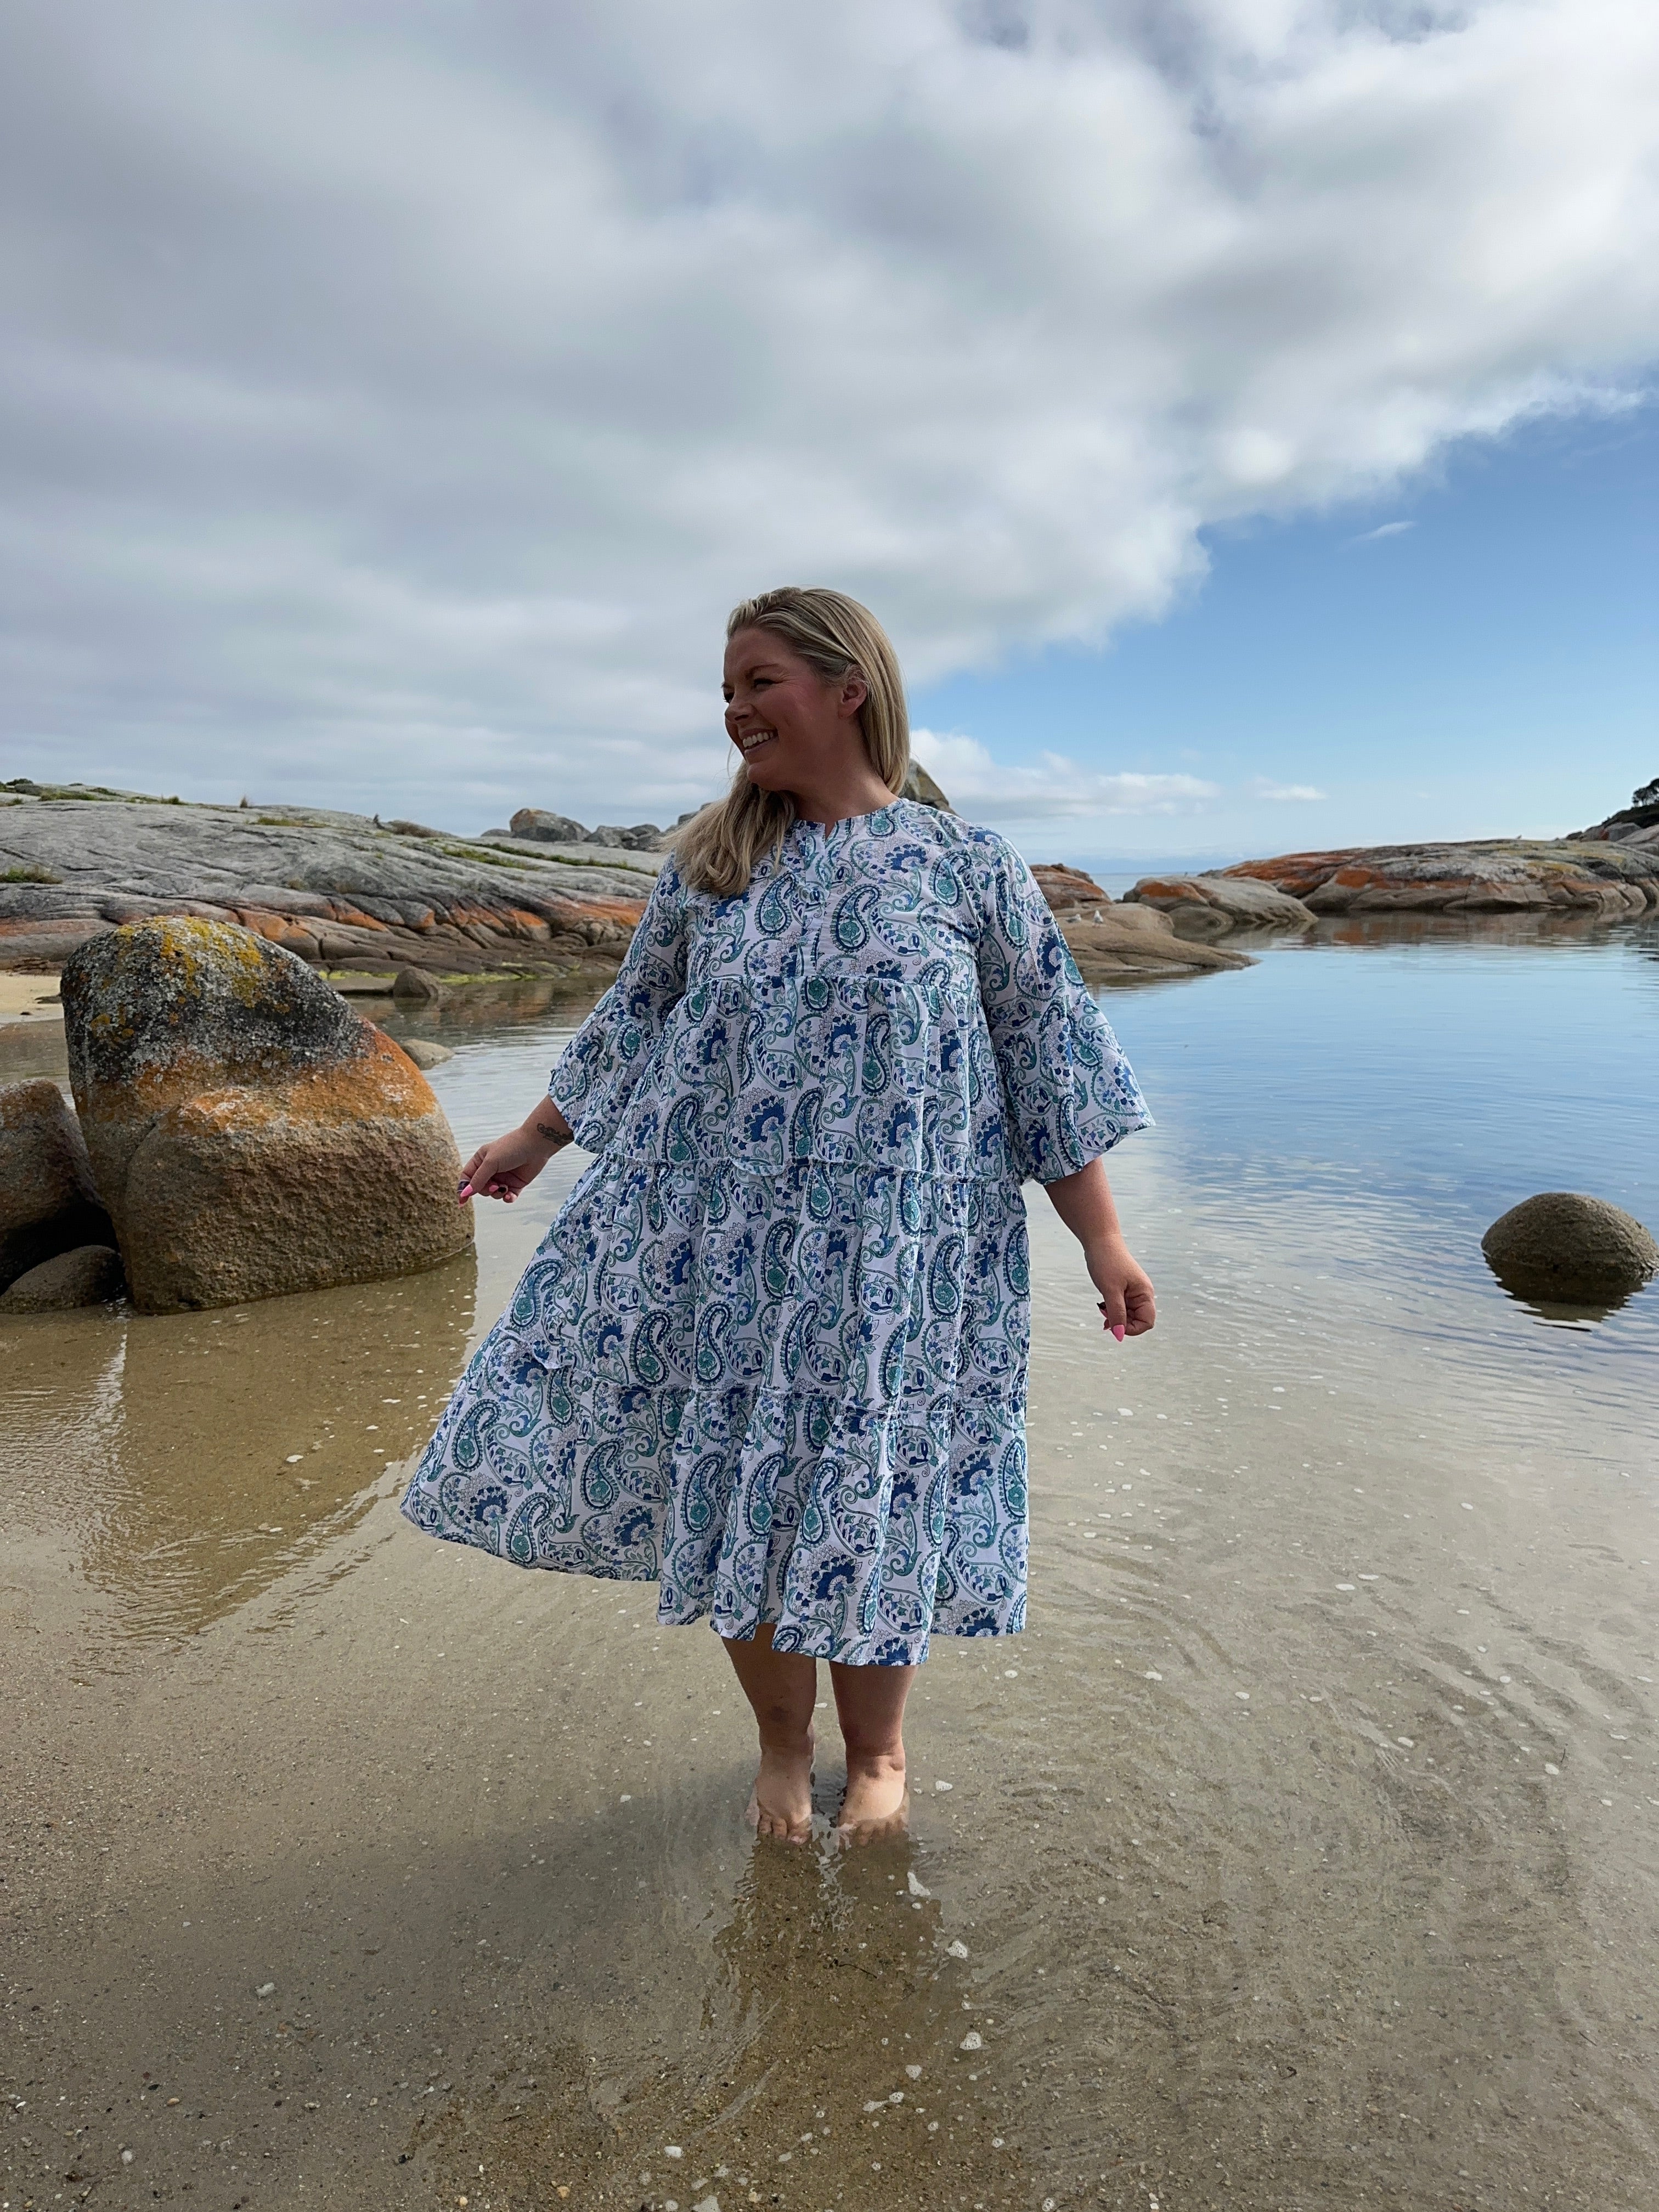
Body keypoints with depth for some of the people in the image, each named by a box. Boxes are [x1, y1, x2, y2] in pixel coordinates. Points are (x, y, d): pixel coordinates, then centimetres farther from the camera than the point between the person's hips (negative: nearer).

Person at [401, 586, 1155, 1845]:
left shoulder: (970, 867, -2)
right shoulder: (709, 866, 6)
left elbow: (1049, 1056, -1)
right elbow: (634, 1020, 17)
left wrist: (1103, 1240, -2)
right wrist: (539, 1139, 21)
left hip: (895, 1253, -2)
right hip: (721, 1241, 3)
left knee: (875, 1497, 8)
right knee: (735, 1488, 9)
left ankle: (878, 1751, 36)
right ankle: (782, 1740, 36)